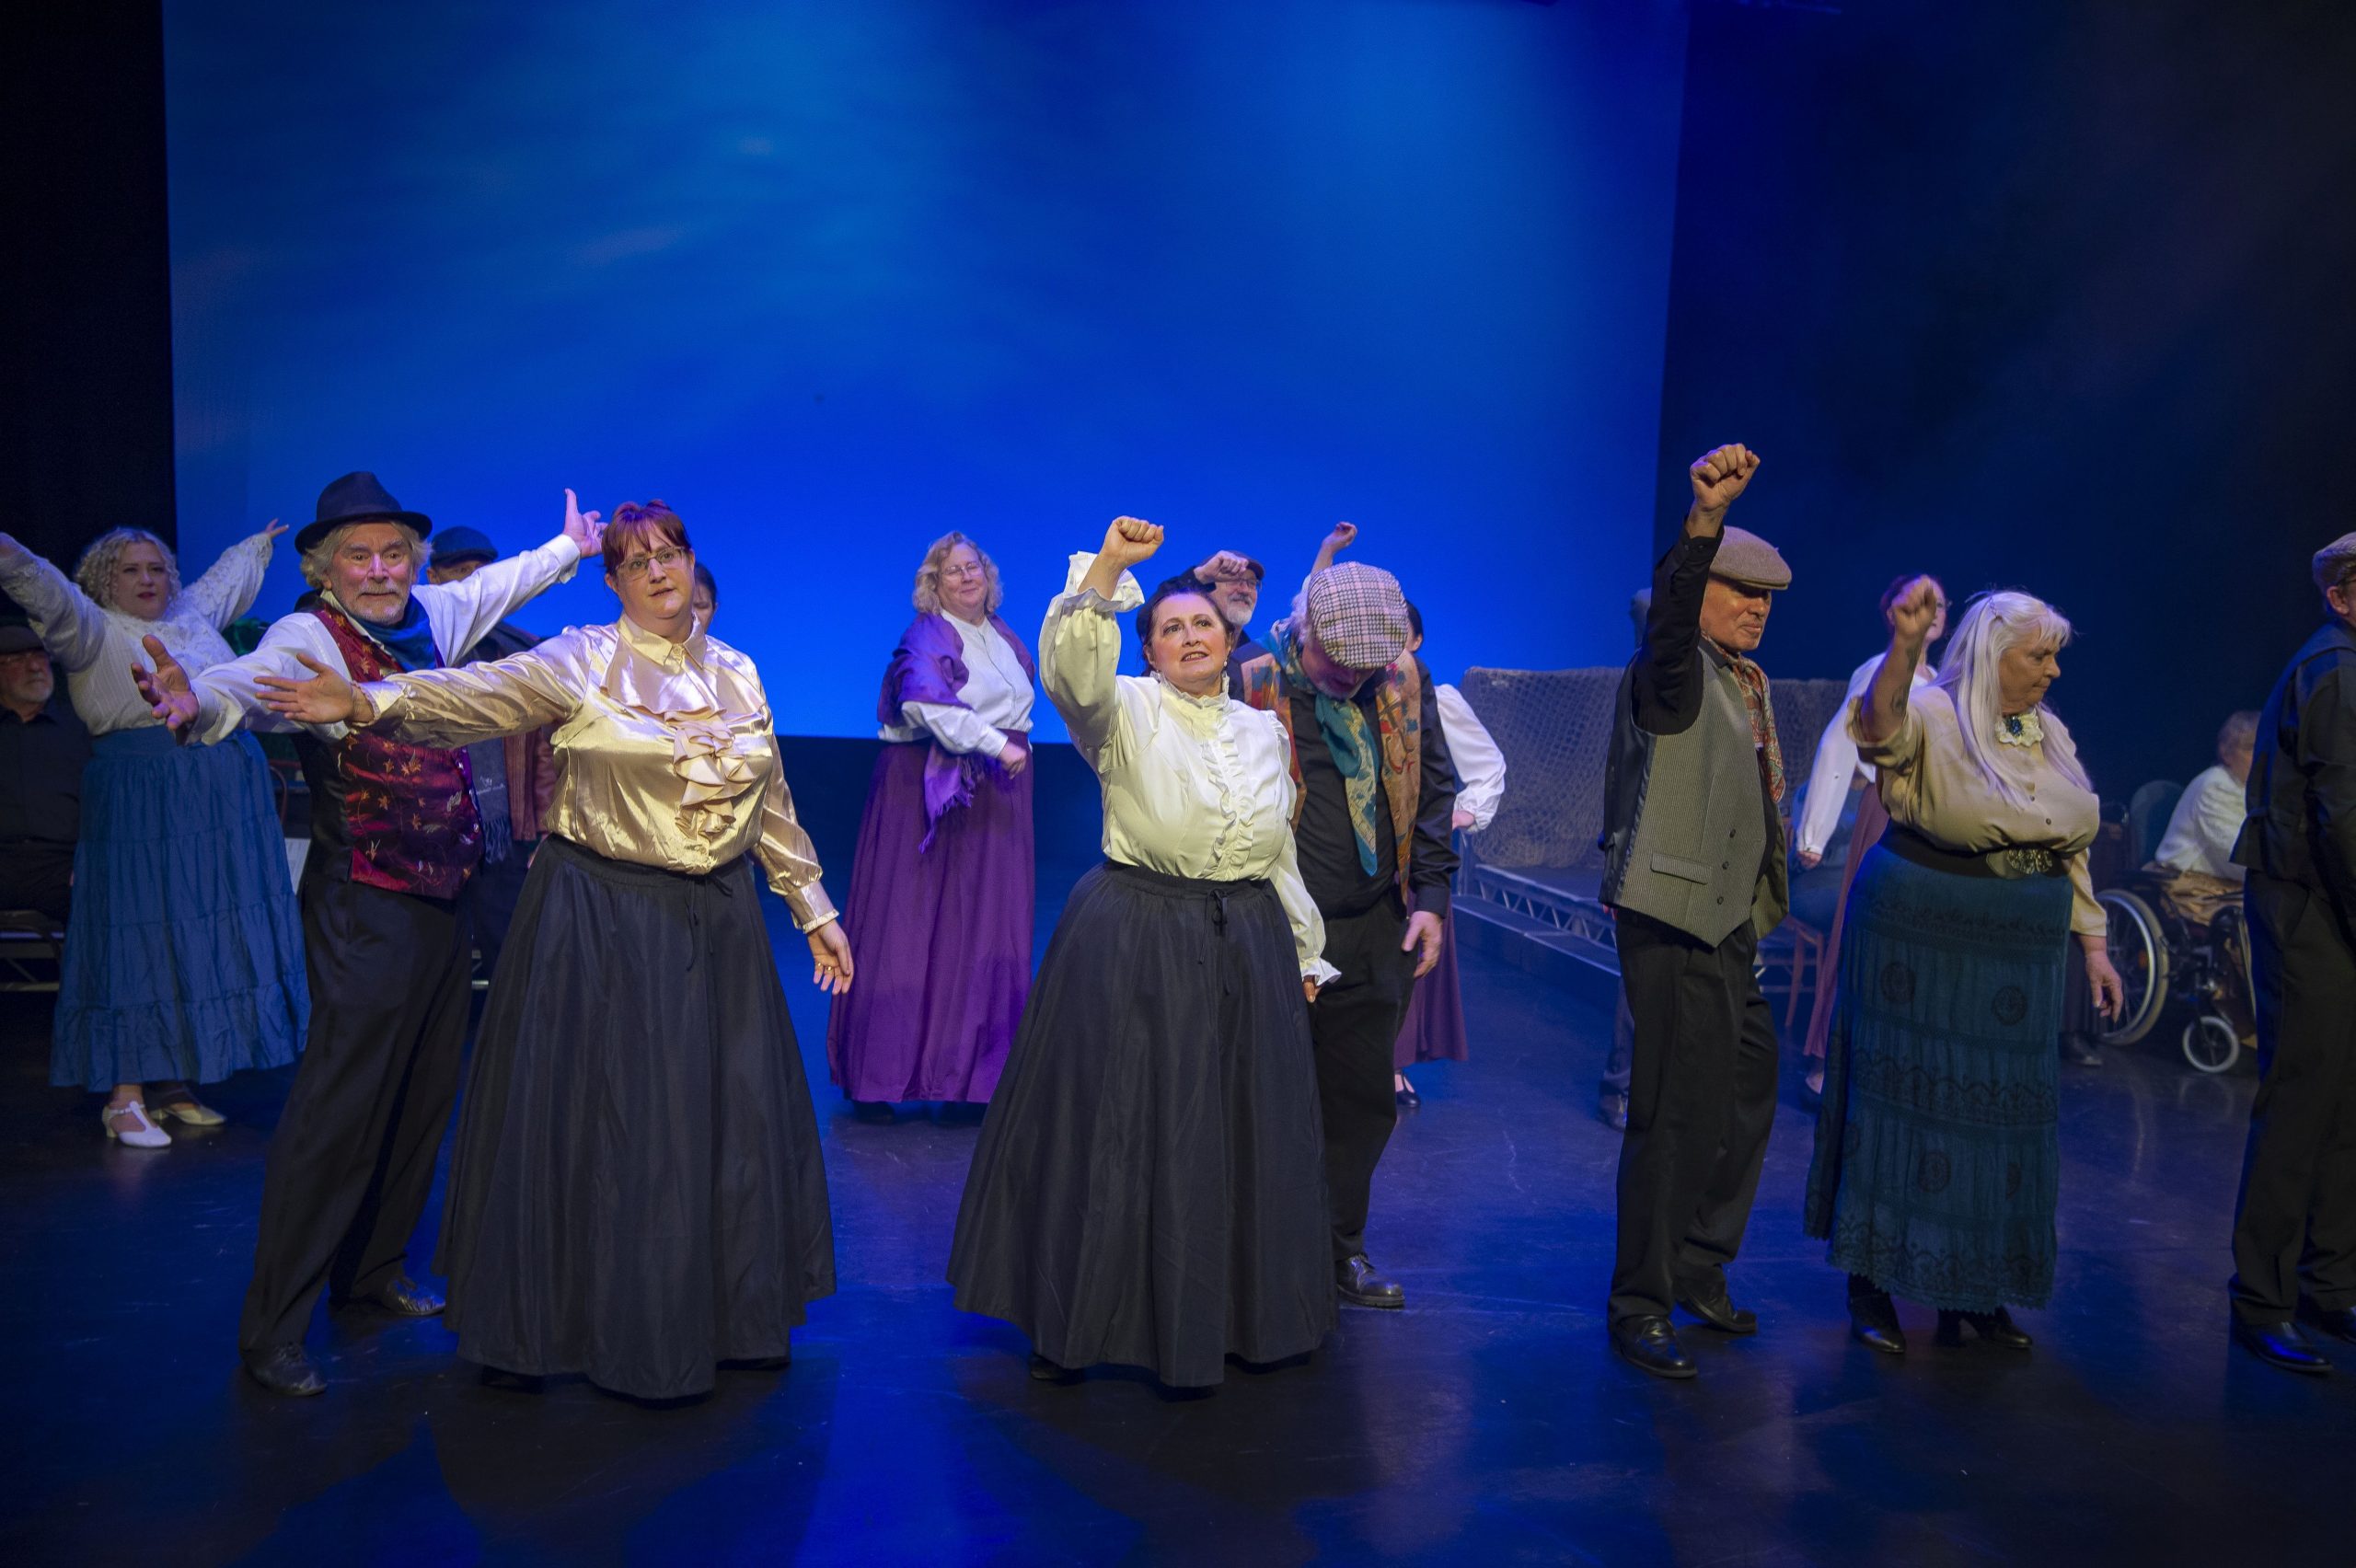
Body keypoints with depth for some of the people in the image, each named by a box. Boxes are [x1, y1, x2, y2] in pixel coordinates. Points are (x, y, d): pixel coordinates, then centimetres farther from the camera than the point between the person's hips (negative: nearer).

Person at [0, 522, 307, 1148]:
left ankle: (173, 1084, 17)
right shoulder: (95, 631, 1)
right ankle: (124, 1097, 0)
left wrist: (259, 544, 54)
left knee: (203, 940, 8)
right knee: (142, 940, -6)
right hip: (141, 807, -6)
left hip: (223, 805, 7)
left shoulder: (195, 615, 18)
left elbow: (227, 577, 37)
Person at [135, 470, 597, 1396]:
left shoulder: (429, 617, 6)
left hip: (444, 893, 8)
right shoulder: (309, 636, -14)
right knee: (340, 1103, -6)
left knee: (426, 1093, 14)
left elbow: (497, 584, 27)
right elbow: (242, 688, -34)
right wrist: (193, 706, -57)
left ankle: (372, 1269, 31)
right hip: (366, 905, -8)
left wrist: (572, 547, 42)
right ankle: (273, 1331, 5)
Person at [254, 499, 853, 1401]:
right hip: (605, 922, -4)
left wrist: (814, 910, 17)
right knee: (605, 1121, 1)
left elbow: (771, 804, 15)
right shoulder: (585, 661, -5)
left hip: (718, 922, 5)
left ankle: (725, 1317, 28)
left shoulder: (735, 674, 9)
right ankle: (618, 1329, 19)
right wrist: (371, 701, -38)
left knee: (725, 1117, 10)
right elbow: (483, 694, -21)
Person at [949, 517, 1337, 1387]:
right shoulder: (1123, 711, -3)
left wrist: (1304, 952, 18)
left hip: (1248, 950, 5)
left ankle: (1229, 1316, 30)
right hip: (1134, 949, -4)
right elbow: (1069, 662, -26)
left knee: (1240, 1136, 12)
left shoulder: (1262, 730, 12)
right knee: (1118, 1131, 2)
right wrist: (1110, 564, -35)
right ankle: (1076, 1322, 19)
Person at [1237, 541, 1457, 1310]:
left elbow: (1432, 789, 11)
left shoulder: (1405, 681, 3)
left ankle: (1339, 1247, 29)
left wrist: (1430, 896, 4)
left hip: (1375, 931, 5)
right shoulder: (1250, 689, -12)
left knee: (1363, 1097, 13)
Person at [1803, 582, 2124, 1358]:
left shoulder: (2051, 734, 11)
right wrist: (1905, 645, -53)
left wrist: (2093, 942, 13)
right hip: (1921, 937, -6)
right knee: (1905, 1089, 0)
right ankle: (1871, 1280, 12)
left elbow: (2070, 849, 17)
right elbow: (1881, 720, -34)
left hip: (2019, 947, 6)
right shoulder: (1932, 716, -10)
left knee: (2000, 1104, 10)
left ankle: (1972, 1288, 23)